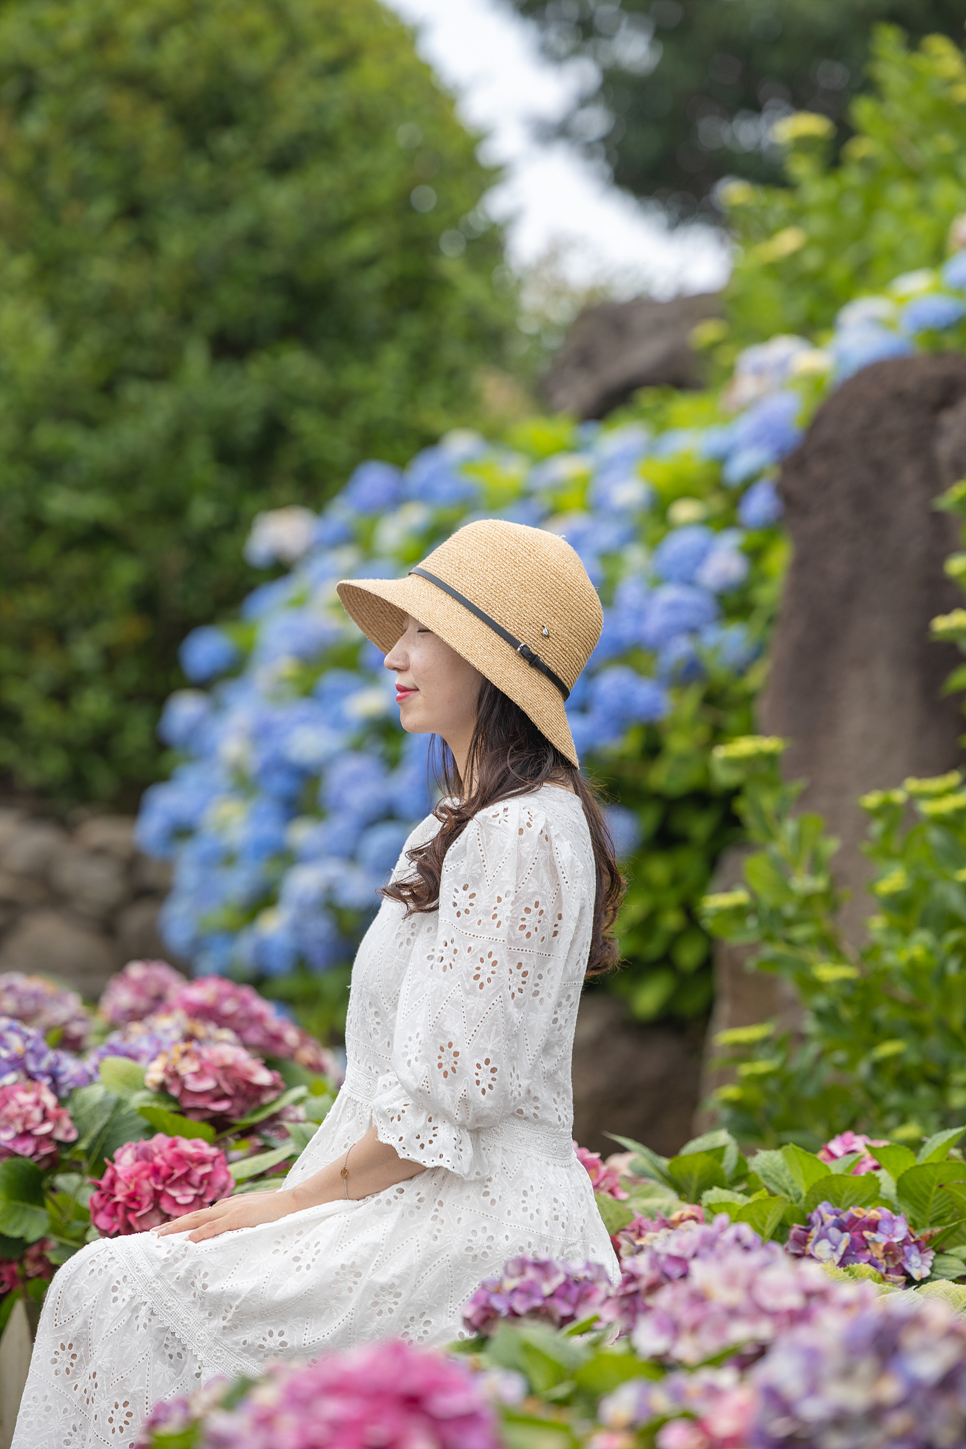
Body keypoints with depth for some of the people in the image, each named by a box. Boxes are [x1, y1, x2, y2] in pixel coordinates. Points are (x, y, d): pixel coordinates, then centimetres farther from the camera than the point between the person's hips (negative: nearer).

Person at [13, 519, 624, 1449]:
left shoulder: (519, 833, -15)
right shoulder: (459, 827, 18)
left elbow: (449, 1092, -19)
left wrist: (295, 1201, -11)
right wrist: (291, 1199, 9)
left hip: (478, 1229, -10)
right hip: (444, 1208, 10)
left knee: (116, 1290, -13)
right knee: (113, 1280, 3)